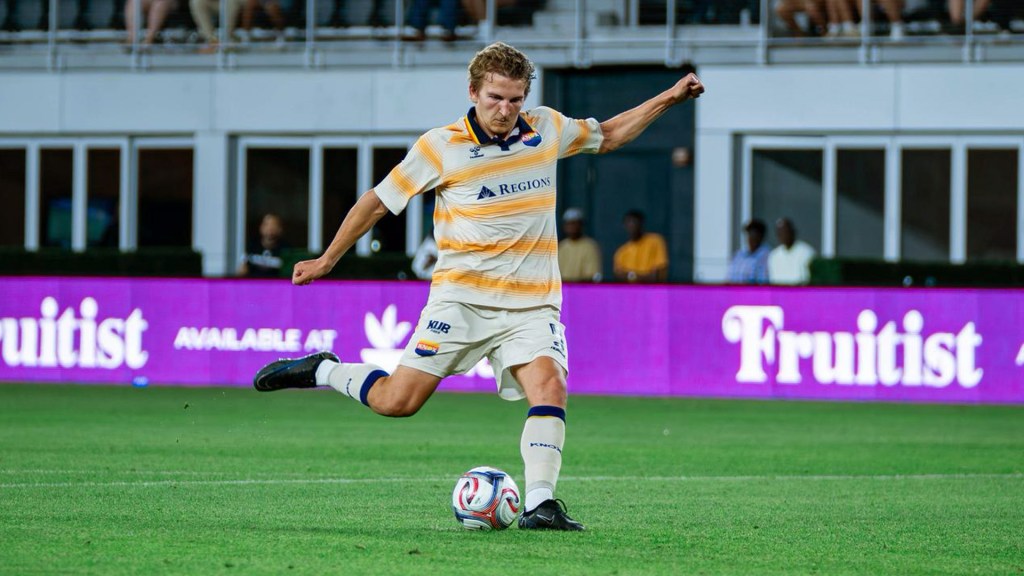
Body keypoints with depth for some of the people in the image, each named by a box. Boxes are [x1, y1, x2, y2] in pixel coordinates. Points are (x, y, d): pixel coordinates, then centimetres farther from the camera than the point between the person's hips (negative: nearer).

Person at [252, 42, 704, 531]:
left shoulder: (547, 129, 5)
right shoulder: (440, 147, -5)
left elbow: (608, 136, 25)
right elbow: (377, 201, 4)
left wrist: (667, 100, 17)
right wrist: (326, 261, 8)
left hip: (531, 303, 2)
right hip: (461, 297, -2)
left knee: (549, 384, -24)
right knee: (395, 401, -8)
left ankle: (539, 504, -25)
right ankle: (324, 371, 19)